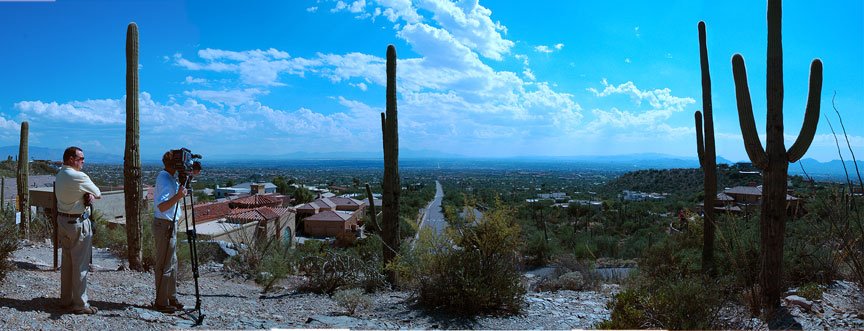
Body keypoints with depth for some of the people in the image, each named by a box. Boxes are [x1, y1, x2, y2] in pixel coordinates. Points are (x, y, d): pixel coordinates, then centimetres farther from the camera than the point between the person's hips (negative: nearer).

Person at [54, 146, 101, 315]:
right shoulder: (78, 176, -19)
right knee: (80, 265, -1)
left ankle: (65, 299, 27)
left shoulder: (59, 175, 9)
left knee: (66, 262, 17)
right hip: (78, 223, -9)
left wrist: (89, 195, -7)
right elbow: (98, 194, -10)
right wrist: (92, 195, 10)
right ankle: (80, 304, 5)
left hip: (62, 220, 9)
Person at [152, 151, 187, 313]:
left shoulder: (169, 178, 10)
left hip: (169, 224, 10)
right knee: (164, 266, -3)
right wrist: (177, 196, -40)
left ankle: (171, 298, 24)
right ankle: (161, 302, 5)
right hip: (165, 225, -10)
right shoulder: (165, 179, -19)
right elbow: (162, 206, -27)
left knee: (172, 263, 15)